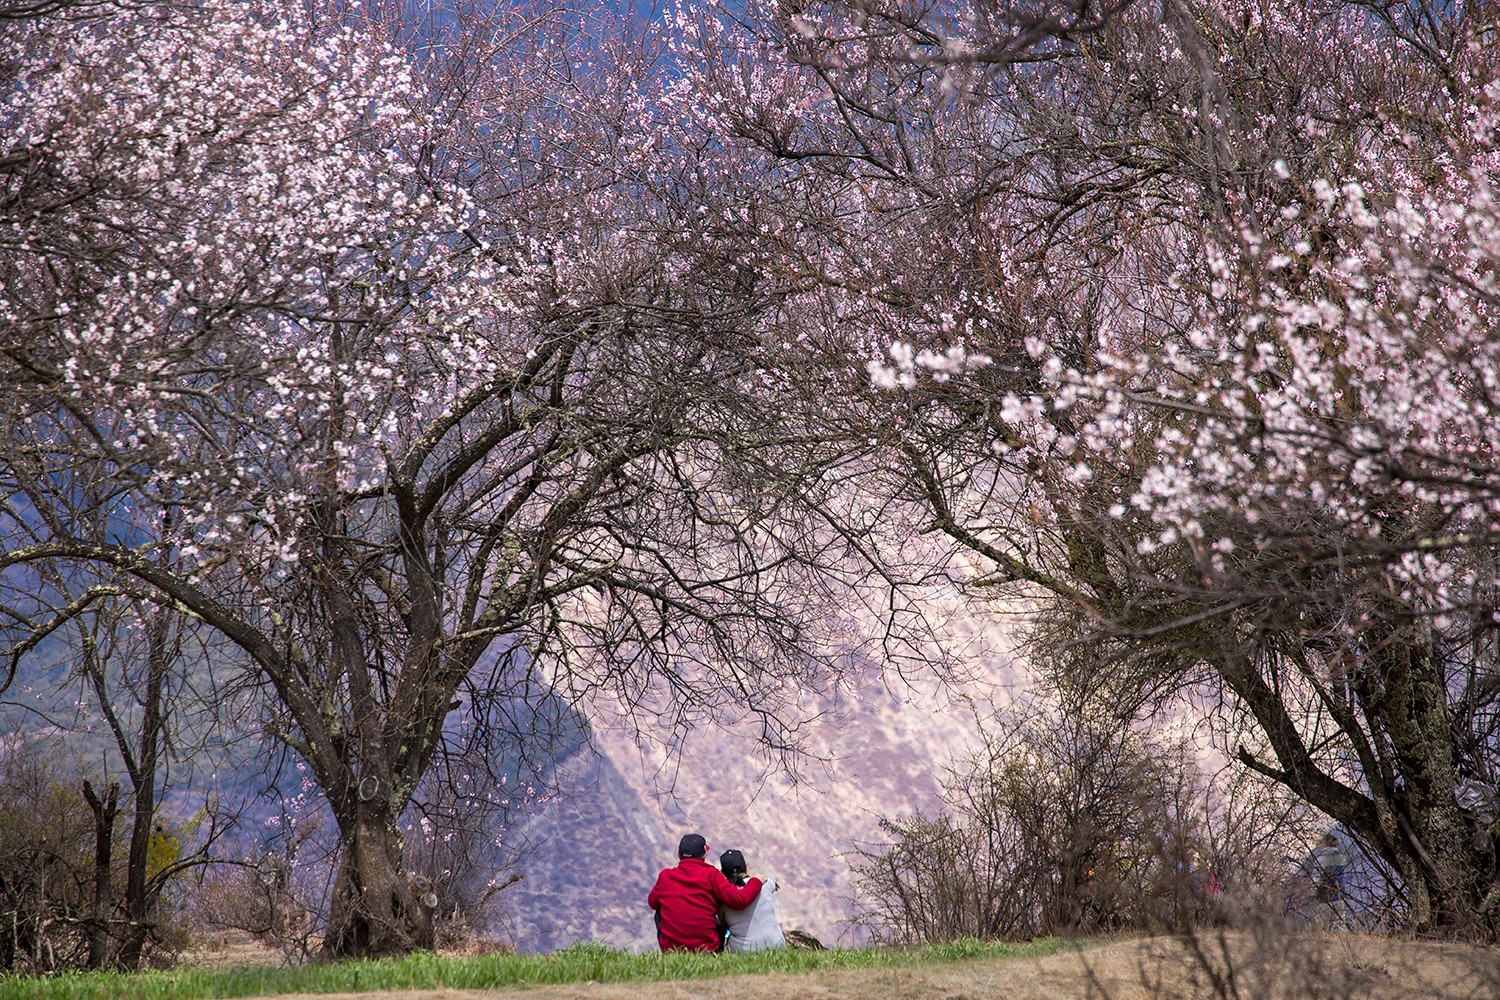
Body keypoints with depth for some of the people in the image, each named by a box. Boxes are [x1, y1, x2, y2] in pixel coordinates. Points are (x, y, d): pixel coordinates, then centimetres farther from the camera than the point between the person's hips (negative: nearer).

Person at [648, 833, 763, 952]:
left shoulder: (665, 876, 1)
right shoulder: (711, 875, -7)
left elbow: (652, 903, 18)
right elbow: (739, 900, -13)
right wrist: (756, 882, 4)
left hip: (670, 950, 1)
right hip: (706, 950, -1)